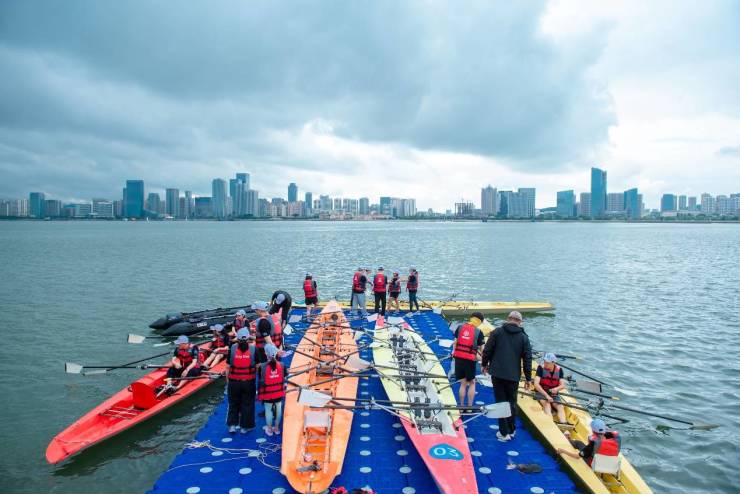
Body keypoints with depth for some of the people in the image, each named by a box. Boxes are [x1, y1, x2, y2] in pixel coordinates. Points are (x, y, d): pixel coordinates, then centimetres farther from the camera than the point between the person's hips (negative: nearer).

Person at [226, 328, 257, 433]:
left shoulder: (232, 349, -7)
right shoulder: (253, 349, -8)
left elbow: (228, 366, -2)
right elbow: (258, 366, -4)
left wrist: (227, 380, 8)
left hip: (234, 381, 1)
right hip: (249, 382, -1)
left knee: (233, 403, 18)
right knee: (247, 404, 12)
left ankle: (232, 425, 18)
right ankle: (245, 426, 19)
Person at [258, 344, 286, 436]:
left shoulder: (262, 366, -18)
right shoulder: (281, 365, -8)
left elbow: (260, 381, -9)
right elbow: (284, 379, 2)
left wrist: (259, 393, 2)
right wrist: (283, 389, 16)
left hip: (267, 393, -3)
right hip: (279, 392, 3)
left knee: (268, 410, 12)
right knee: (278, 409, 16)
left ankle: (269, 429, 23)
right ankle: (276, 428, 29)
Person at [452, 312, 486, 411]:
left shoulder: (460, 328, 4)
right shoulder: (478, 332, -4)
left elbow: (455, 342, 6)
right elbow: (481, 348, -1)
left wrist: (454, 351, 19)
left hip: (458, 357, 3)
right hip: (470, 359, -3)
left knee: (463, 383, 14)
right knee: (472, 383, 14)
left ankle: (462, 406, 19)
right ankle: (470, 406, 13)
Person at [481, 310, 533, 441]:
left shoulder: (497, 332, -2)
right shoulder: (524, 337, 2)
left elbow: (487, 350, -1)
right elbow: (527, 359, 2)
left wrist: (484, 364, 16)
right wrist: (528, 378, 10)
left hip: (497, 373, -1)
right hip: (513, 376, 1)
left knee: (501, 402, 5)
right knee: (512, 403, 16)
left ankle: (504, 433, 8)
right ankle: (512, 430, 26)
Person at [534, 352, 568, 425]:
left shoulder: (559, 370, -1)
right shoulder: (541, 368, -12)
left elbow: (563, 385, -3)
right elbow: (536, 384, -20)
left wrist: (557, 388, -27)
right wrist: (546, 395, -28)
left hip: (554, 394, 4)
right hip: (541, 393, -4)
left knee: (561, 407, -20)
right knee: (547, 405, -29)